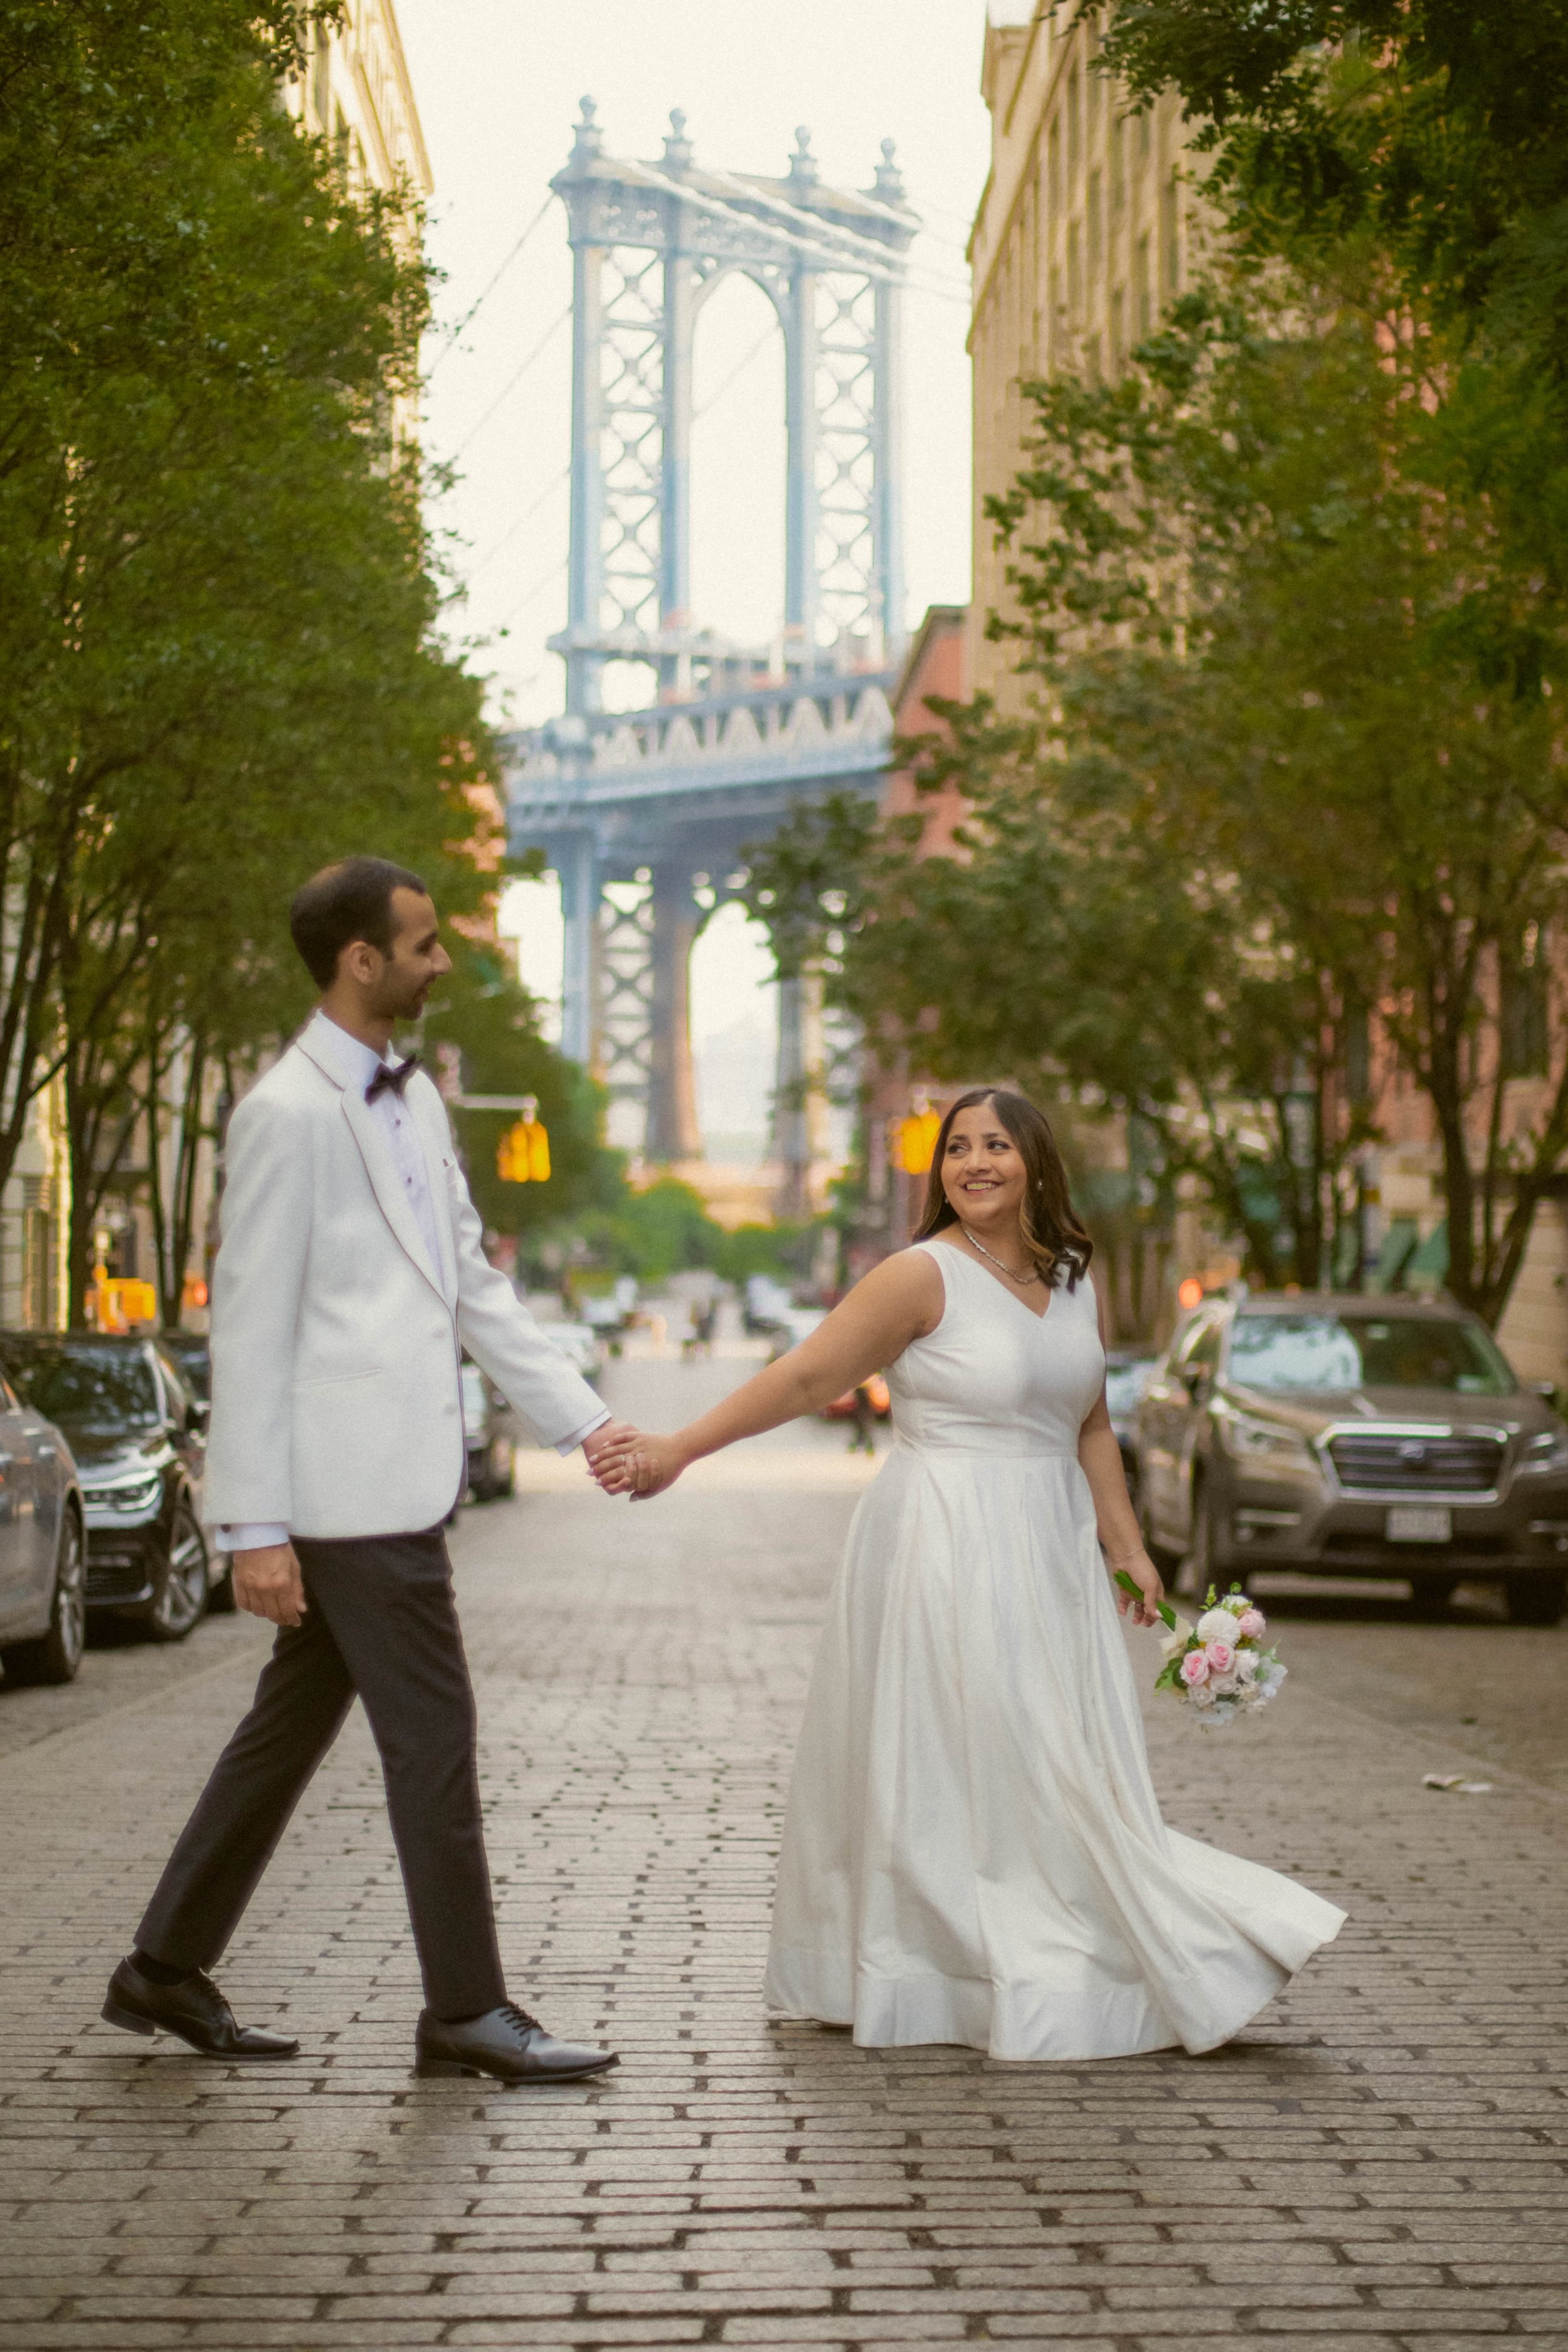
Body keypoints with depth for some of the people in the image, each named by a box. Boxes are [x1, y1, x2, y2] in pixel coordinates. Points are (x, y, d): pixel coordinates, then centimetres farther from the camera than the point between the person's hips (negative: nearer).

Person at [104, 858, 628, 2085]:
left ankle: (168, 1969, 25)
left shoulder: (414, 1099, 14)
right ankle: (467, 2009, 7)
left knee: (291, 1729, 15)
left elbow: (475, 1283, 18)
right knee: (433, 1740, -3)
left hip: (404, 1479, 9)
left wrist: (586, 1421, 12)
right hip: (351, 1490, -9)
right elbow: (250, 1329, -14)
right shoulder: (289, 1114, -13)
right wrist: (255, 1528, -15)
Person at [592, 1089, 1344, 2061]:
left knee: (1063, 1771, 7)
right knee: (955, 1771, -2)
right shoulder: (925, 1277, -10)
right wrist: (676, 1450, -18)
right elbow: (805, 1376, -13)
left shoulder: (1075, 1278, 9)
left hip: (1050, 1550, 6)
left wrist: (1127, 1546, 13)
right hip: (948, 1550, -6)